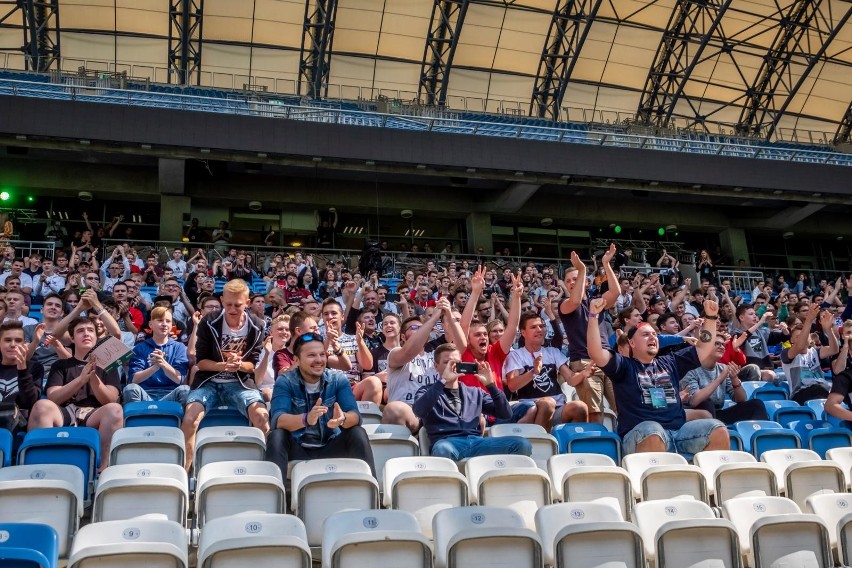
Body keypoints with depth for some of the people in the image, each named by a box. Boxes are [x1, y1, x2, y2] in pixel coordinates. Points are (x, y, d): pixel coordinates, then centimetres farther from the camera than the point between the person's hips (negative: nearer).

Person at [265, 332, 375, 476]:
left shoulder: (338, 379, -2)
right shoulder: (285, 382, -7)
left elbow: (355, 416, -15)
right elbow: (278, 420, -23)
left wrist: (343, 418, -40)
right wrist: (306, 419, -44)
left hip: (331, 447, 1)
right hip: (297, 449, -1)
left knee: (358, 433, -24)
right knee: (277, 436, -29)